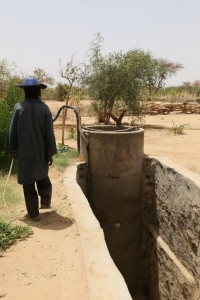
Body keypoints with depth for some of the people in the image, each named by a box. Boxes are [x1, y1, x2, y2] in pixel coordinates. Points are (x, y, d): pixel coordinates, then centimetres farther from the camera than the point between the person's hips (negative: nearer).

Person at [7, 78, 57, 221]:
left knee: (28, 182, 8)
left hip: (24, 152, -1)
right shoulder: (44, 108, -7)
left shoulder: (19, 107, -7)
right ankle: (46, 202, 32)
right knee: (43, 177, 26)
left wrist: (13, 149, 10)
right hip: (41, 152, 1)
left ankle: (34, 213, 15)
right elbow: (49, 133, -7)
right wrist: (50, 153, 0)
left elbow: (12, 131, -2)